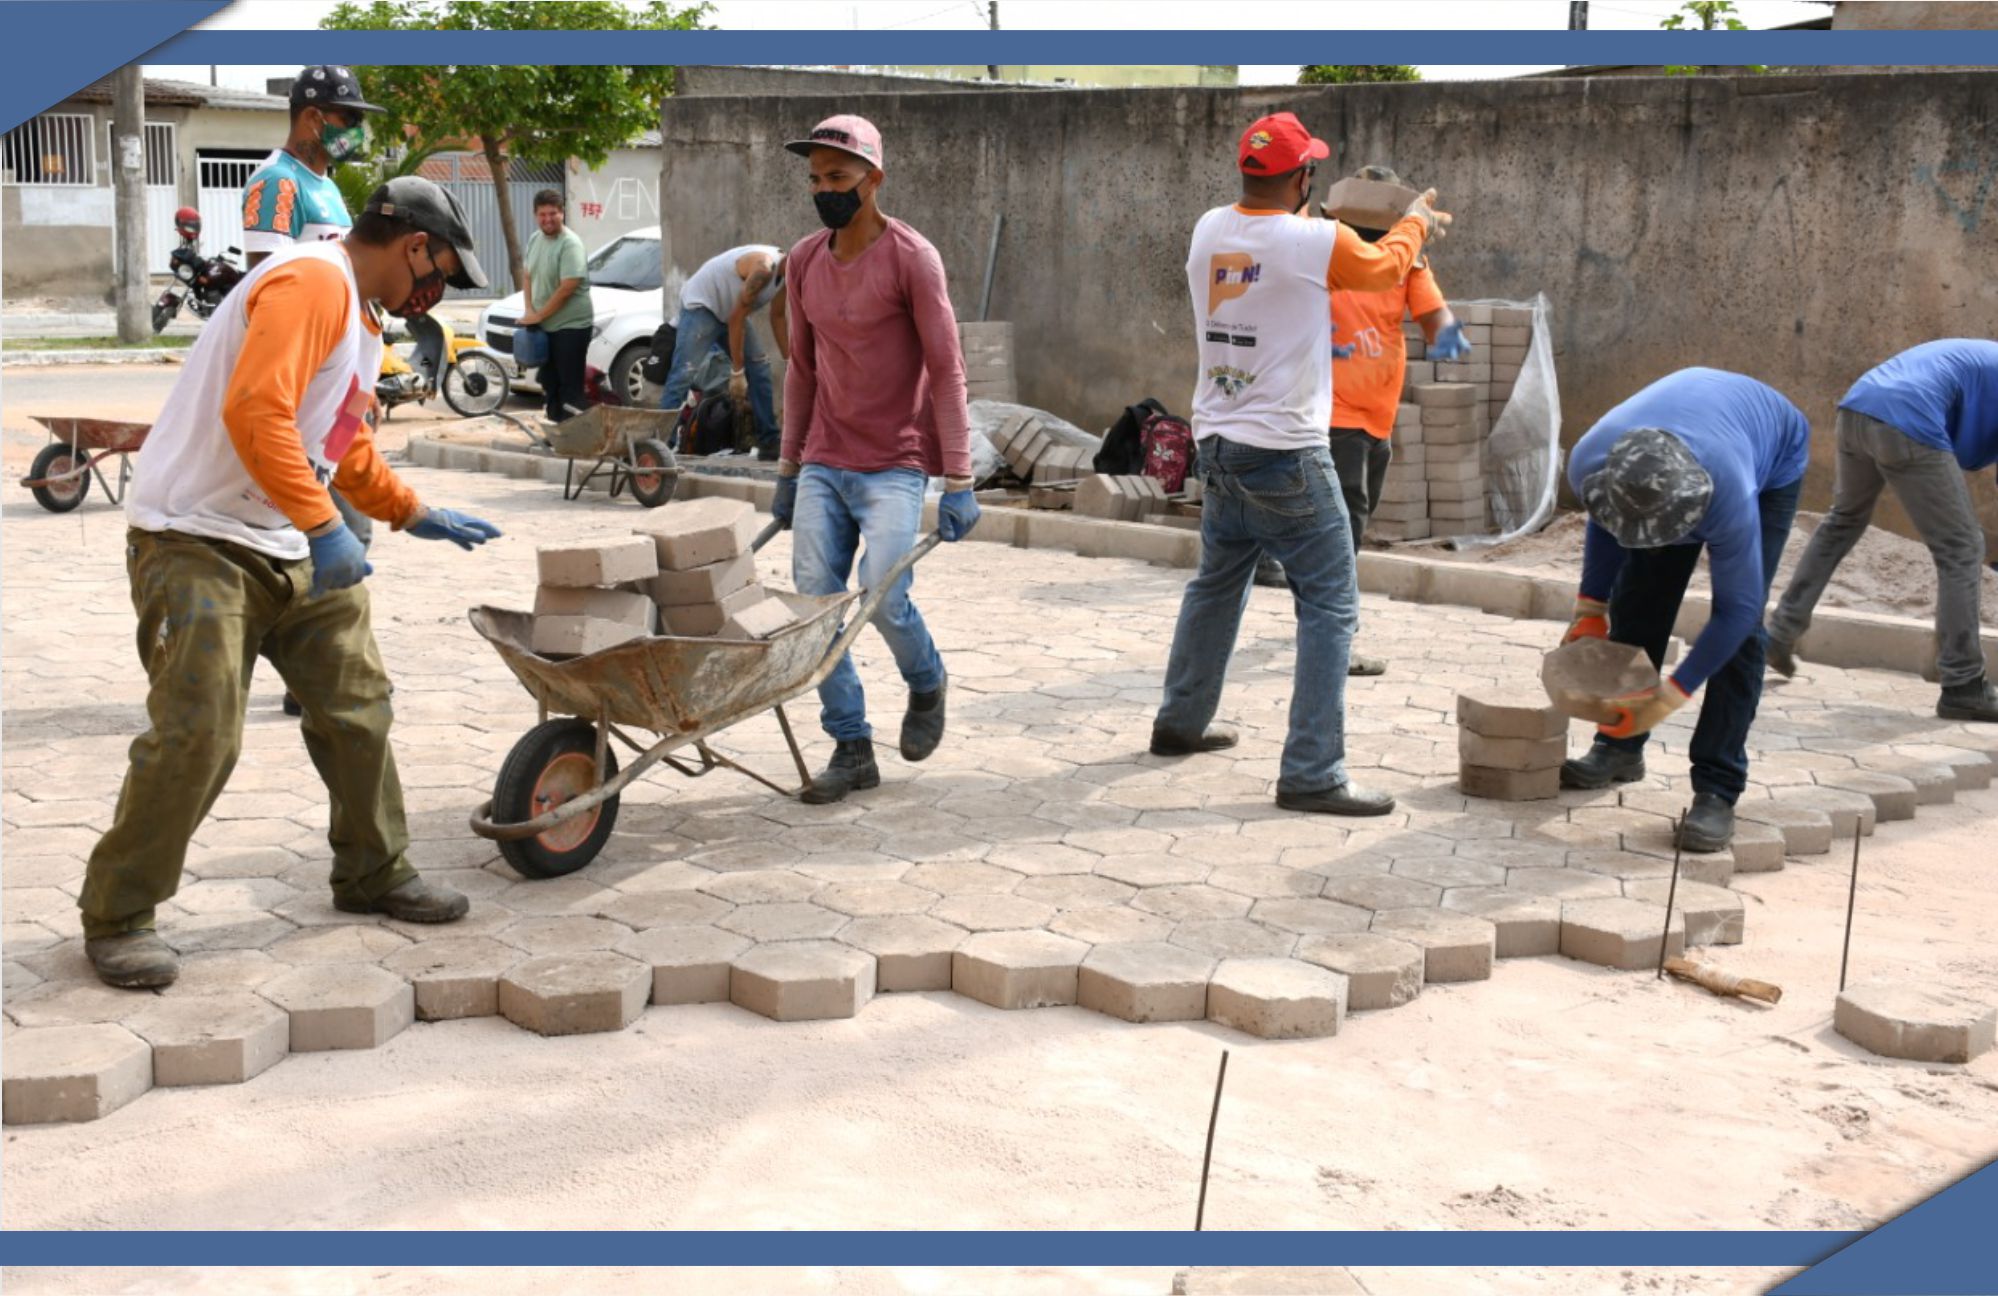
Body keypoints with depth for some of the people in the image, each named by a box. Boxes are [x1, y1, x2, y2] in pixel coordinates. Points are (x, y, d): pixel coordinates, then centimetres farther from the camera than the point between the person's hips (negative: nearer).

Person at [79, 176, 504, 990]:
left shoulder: (362, 320, 17)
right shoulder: (310, 283, -17)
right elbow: (255, 413, -30)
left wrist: (412, 514, 26)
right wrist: (323, 526, -30)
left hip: (291, 550, 10)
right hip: (199, 546, -10)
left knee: (357, 709, 10)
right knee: (197, 734, -12)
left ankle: (373, 875, 26)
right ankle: (117, 916, 3)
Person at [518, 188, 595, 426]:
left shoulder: (570, 244, -17)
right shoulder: (535, 239, 8)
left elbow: (567, 287, -22)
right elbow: (529, 276, 17)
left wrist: (539, 315, -15)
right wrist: (529, 310, 2)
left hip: (571, 326, -9)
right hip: (545, 327, 9)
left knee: (571, 388, -8)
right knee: (549, 383, 16)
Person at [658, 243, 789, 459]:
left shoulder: (783, 271, -2)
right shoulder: (763, 269, -30)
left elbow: (778, 317, 11)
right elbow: (736, 319, -28)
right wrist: (736, 372, -25)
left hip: (729, 310, 9)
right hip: (701, 305, -9)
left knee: (760, 368, 1)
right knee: (684, 374, -19)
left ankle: (769, 441, 5)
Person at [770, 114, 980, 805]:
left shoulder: (912, 258, -9)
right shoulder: (804, 260, 8)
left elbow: (946, 371, -10)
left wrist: (958, 481, -14)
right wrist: (789, 468, 16)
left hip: (893, 468, -5)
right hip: (823, 466, 5)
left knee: (883, 597, -16)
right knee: (814, 601, -3)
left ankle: (927, 685, 18)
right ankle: (852, 748, 8)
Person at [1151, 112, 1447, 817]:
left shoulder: (1209, 231, 2)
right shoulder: (1317, 241, -13)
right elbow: (1385, 266, 8)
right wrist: (1415, 220, 27)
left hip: (1218, 443, 7)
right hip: (1286, 455, -7)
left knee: (1216, 585, 24)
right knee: (1330, 606, -3)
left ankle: (1181, 721, 37)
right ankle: (1311, 773, -6)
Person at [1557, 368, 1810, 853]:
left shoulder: (1730, 498, -47)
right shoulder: (1590, 463, -35)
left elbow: (1738, 608, -33)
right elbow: (1604, 520, -8)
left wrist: (1673, 693, -32)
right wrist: (1590, 605, -10)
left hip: (1772, 461, -4)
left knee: (1740, 627, -16)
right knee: (1636, 600, 0)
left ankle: (1717, 790, -14)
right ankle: (1619, 747, 18)